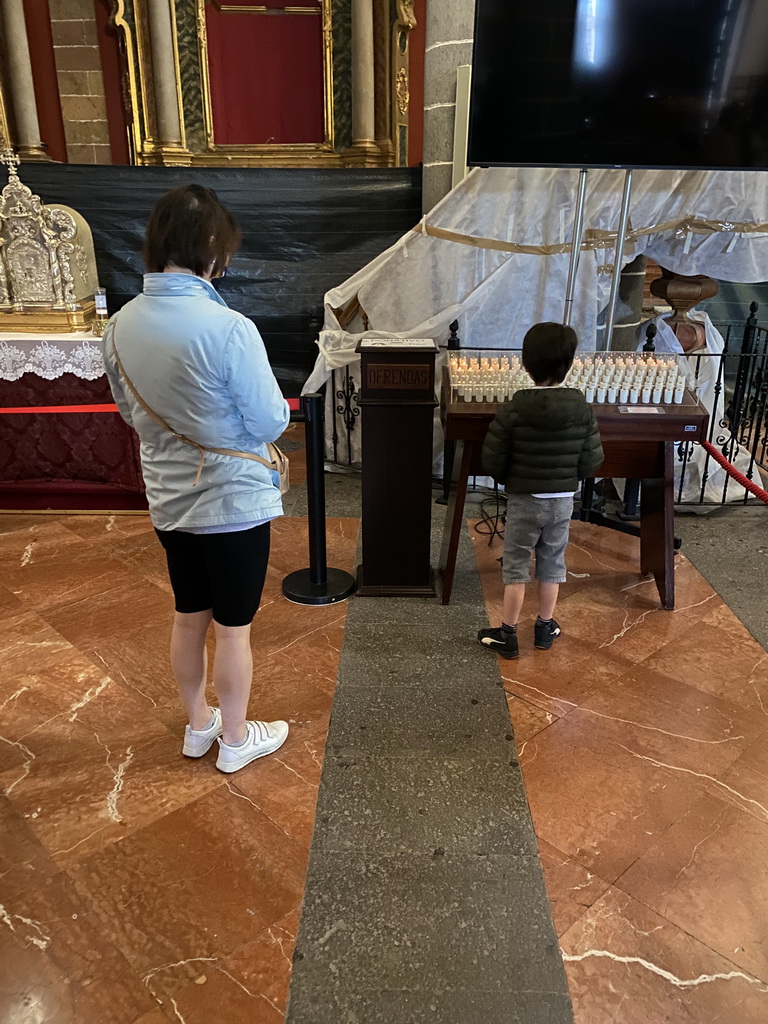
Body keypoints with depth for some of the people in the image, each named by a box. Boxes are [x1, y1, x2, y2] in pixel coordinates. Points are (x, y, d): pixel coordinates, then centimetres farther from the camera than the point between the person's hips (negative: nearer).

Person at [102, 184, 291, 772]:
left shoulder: (120, 326, -4)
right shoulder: (229, 329, -24)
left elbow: (132, 412, 9)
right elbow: (271, 422, -17)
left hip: (169, 500, 6)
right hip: (233, 502, -6)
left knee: (189, 618, 21)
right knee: (233, 628, 11)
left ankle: (198, 725, 41)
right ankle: (235, 739, 31)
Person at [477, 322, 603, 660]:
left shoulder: (513, 409, -17)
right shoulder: (581, 408, -9)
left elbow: (492, 461, -12)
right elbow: (592, 460, -4)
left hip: (523, 501, -2)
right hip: (562, 500, 3)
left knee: (516, 566, 8)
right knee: (552, 563, 17)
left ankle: (507, 634, 15)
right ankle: (545, 628, 30)